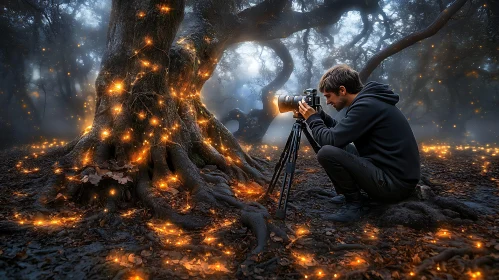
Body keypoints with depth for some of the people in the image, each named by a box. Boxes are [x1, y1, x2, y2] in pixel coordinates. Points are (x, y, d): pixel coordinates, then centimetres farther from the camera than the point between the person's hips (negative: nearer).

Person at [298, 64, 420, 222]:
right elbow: (340, 131, 24)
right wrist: (320, 116, 13)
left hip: (395, 183, -10)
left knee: (327, 153, -20)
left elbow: (331, 140, -21)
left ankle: (354, 204, -2)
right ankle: (353, 196, 17)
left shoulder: (366, 105, -18)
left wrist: (312, 119, -4)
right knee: (337, 149, 19)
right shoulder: (367, 101, 11)